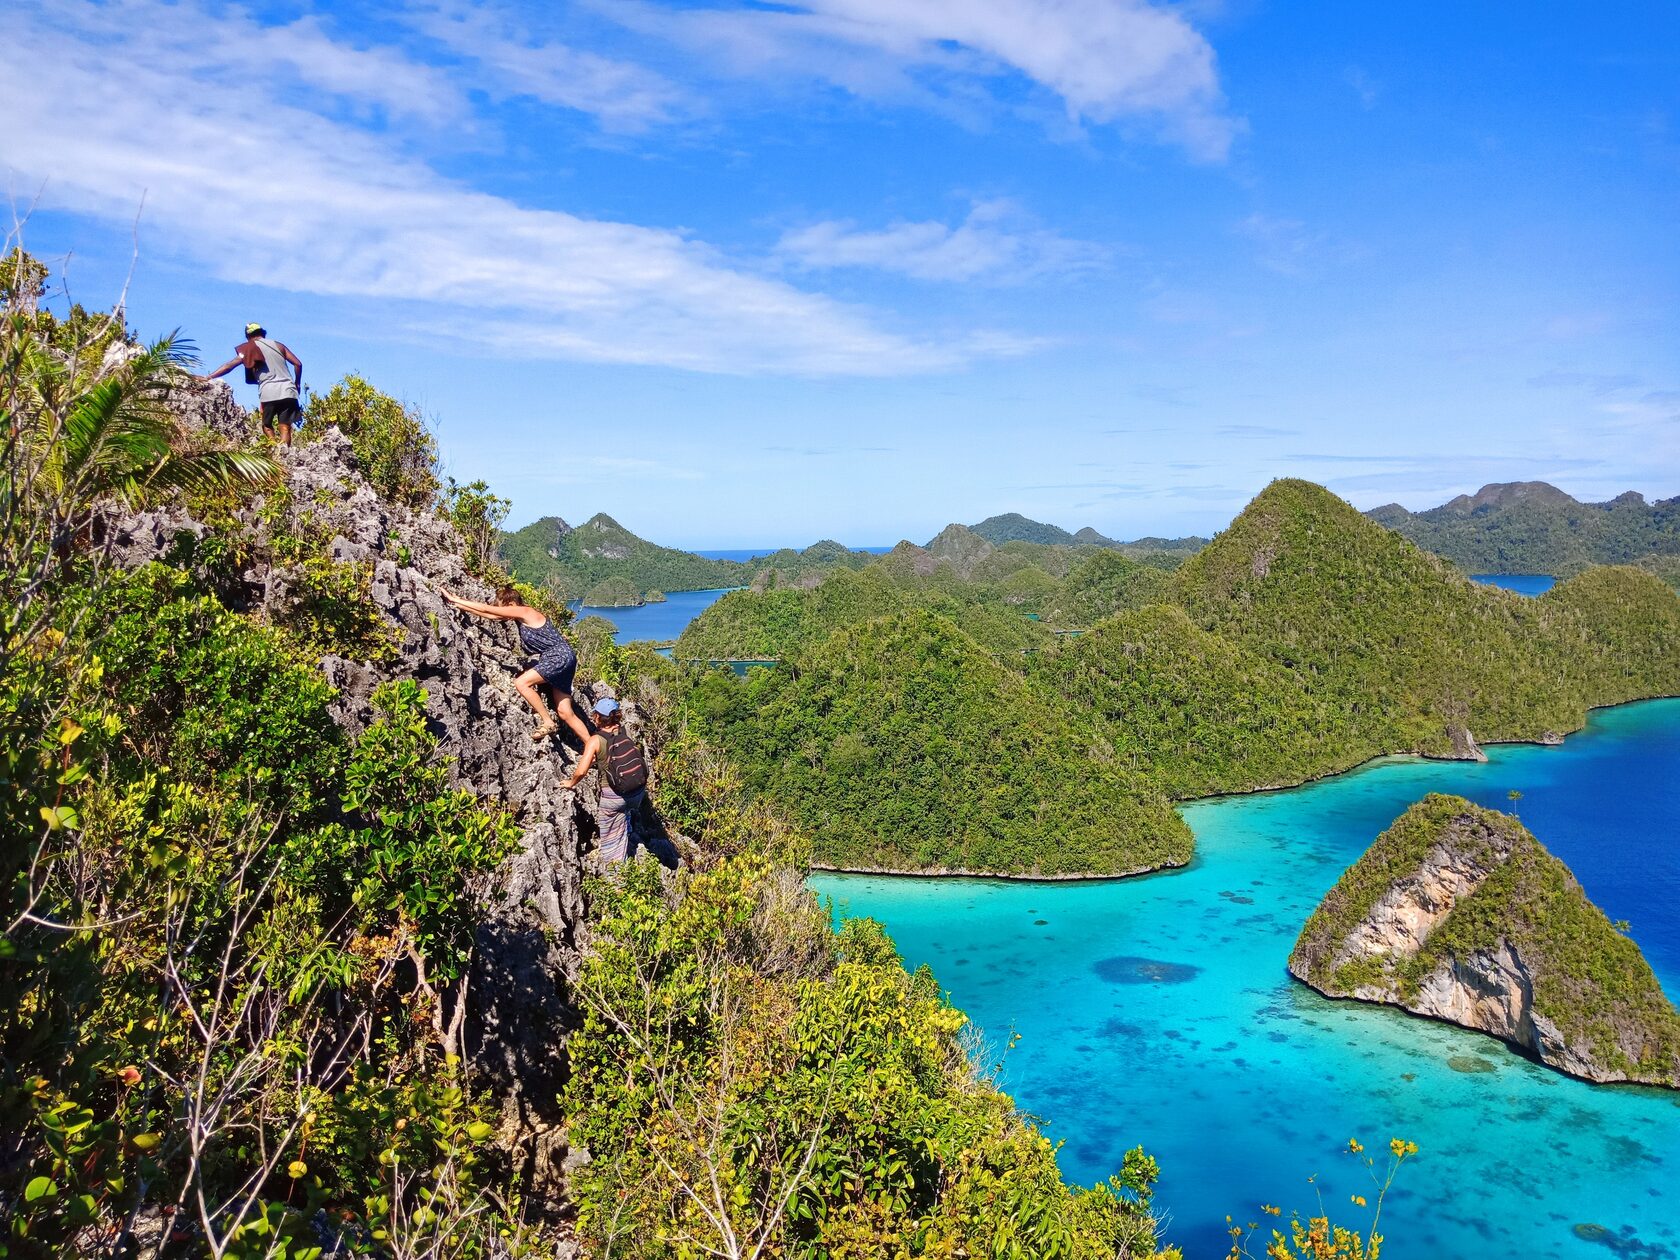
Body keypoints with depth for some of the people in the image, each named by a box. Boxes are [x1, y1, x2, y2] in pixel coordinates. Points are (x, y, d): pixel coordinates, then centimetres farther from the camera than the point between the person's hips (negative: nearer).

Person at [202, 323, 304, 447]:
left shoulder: (252, 347, 9)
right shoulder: (278, 345, 20)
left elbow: (230, 364, -1)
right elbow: (298, 364, 13)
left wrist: (209, 377, -2)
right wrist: (297, 384, 24)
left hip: (269, 392, -3)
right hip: (288, 391, 3)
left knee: (267, 426, 12)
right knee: (285, 428, -2)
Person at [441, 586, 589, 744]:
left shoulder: (524, 611, -12)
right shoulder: (520, 616, 13)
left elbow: (486, 609, -11)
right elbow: (490, 615, 18)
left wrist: (456, 600, -4)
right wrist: (459, 604, 16)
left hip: (560, 656, -10)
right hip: (555, 660, 10)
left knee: (521, 682, -18)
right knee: (565, 712, 3)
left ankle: (548, 723, -11)